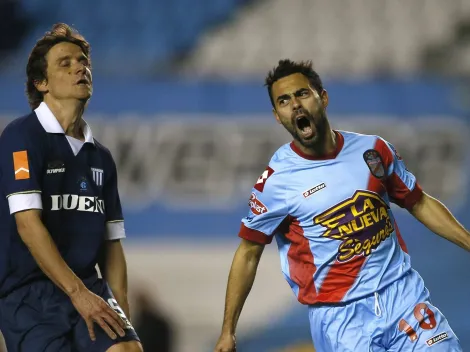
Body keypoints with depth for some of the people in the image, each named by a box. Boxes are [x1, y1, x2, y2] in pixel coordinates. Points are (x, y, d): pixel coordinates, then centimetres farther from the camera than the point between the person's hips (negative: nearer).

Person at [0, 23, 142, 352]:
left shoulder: (100, 156, 15)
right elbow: (28, 225, -14)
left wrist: (121, 312, 3)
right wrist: (79, 294, -18)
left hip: (91, 289, 5)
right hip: (29, 294, -5)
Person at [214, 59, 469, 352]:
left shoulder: (374, 150, 3)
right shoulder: (275, 180, -6)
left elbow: (420, 204, 15)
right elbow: (249, 253, 2)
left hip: (403, 294, 3)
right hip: (338, 314, -3)